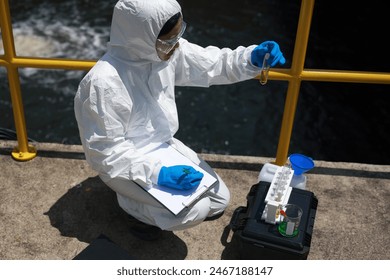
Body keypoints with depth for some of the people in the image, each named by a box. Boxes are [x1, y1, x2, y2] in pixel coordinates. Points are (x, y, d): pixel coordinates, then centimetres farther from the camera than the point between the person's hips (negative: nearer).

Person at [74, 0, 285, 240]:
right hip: (122, 162, -7)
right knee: (196, 209, -20)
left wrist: (252, 59, -21)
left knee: (220, 200, 8)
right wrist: (156, 173, -32)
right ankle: (132, 203, 6)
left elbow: (211, 63, -3)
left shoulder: (166, 49, -13)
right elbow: (106, 151, -25)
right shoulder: (103, 83, -32)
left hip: (162, 145, 7)